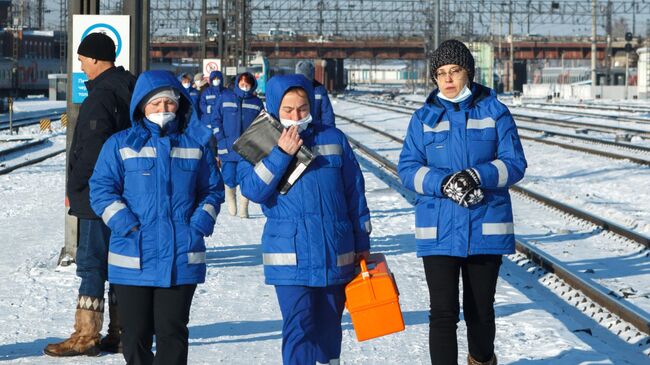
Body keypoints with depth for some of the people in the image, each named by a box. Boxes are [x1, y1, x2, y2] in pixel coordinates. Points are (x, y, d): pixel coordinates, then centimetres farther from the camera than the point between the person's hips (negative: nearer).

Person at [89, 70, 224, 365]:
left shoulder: (196, 145, 9)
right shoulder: (120, 145, 3)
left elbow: (213, 190, 13)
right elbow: (101, 190, -2)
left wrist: (200, 224, -4)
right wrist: (127, 225, -14)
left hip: (182, 260, 1)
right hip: (132, 260, -1)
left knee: (173, 330, 2)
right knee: (136, 332, 6)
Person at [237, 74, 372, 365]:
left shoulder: (334, 139, 7)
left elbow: (355, 193, 11)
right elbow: (252, 189, -10)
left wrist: (362, 242, 12)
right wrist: (281, 154, -18)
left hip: (336, 254, 3)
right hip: (290, 256, -3)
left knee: (328, 327, 12)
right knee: (298, 327, -13)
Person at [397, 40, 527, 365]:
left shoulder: (494, 112, 1)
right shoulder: (424, 117, 4)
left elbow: (515, 163, -4)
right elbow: (408, 169, -2)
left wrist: (477, 176, -22)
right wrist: (444, 183, -21)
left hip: (486, 227, 0)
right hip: (438, 231, 0)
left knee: (480, 308, 14)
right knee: (443, 313, -5)